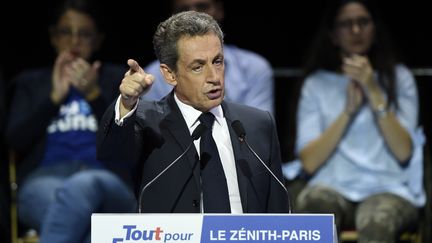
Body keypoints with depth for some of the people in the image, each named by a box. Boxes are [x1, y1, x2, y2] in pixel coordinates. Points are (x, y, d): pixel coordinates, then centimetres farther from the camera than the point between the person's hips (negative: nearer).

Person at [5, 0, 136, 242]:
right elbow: (16, 141, 9)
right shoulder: (31, 82, 27)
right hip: (45, 179, 0)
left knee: (81, 187, -43)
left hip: (108, 184, 0)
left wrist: (94, 95, -8)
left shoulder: (119, 78, 24)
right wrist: (55, 97, -2)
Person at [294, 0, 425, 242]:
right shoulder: (316, 84, 15)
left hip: (388, 189, -1)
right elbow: (310, 162, 2)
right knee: (313, 201, -37)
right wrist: (348, 110, -7)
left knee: (377, 221, -39)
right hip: (334, 189, 1)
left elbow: (404, 152, -2)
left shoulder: (399, 77, 13)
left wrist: (373, 92, -8)